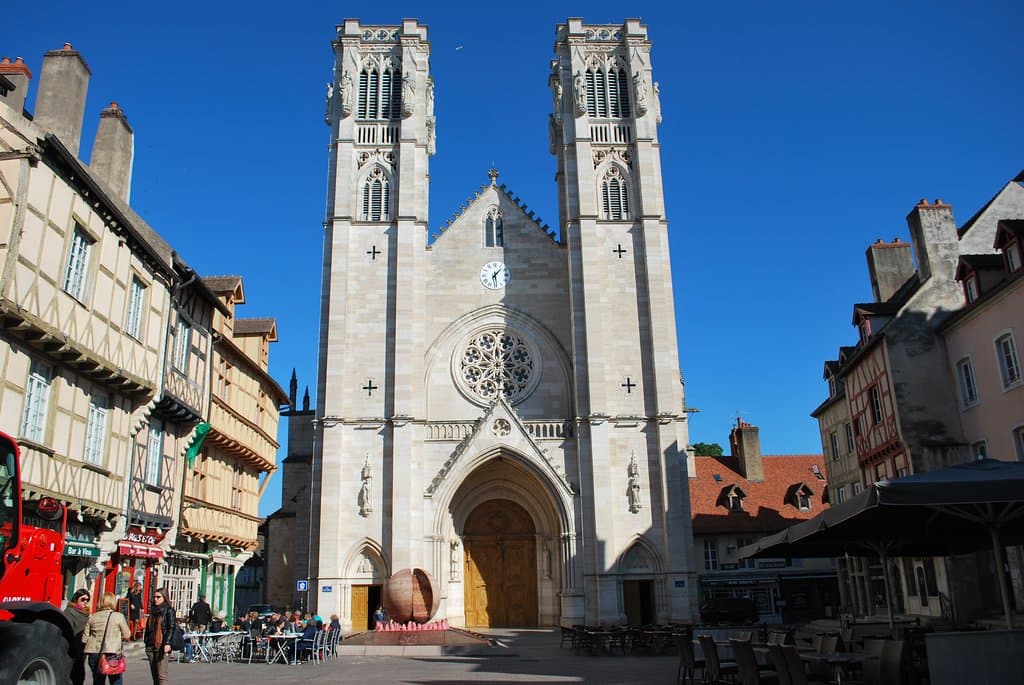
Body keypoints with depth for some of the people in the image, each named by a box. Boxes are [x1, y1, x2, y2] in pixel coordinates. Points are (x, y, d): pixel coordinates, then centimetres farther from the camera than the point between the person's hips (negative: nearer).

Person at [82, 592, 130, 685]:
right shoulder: (119, 616, -5)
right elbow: (126, 635, 0)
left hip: (94, 654, 4)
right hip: (112, 653, -4)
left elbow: (84, 639, 8)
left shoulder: (92, 617, 6)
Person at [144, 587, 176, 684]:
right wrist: (147, 643, 18)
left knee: (161, 675, -11)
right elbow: (148, 627, 22)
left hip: (162, 646, -7)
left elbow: (171, 628, -10)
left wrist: (167, 643, -21)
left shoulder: (168, 610, -3)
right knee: (154, 675, 7)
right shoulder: (153, 610, 17)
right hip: (151, 646, 7)